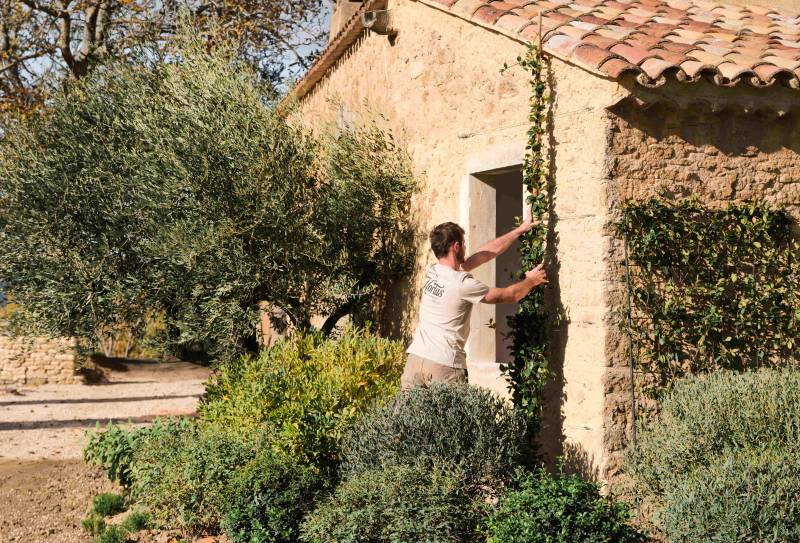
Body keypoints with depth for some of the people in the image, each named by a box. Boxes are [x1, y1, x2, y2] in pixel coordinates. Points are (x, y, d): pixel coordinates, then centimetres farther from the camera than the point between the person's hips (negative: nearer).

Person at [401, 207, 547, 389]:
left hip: (415, 358, 7)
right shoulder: (463, 283, -11)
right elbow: (509, 295, 1)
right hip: (444, 366, -7)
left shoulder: (432, 272, 10)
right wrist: (531, 281, 21)